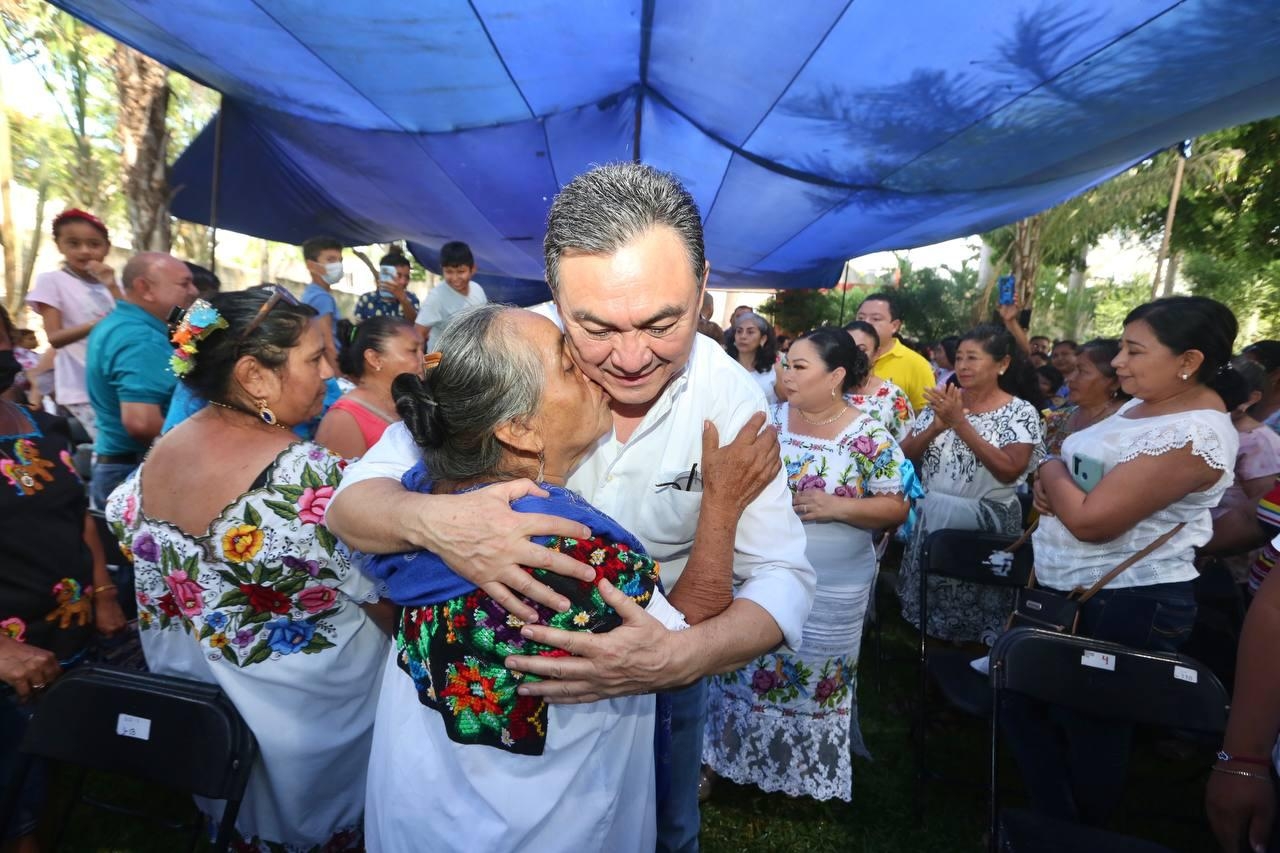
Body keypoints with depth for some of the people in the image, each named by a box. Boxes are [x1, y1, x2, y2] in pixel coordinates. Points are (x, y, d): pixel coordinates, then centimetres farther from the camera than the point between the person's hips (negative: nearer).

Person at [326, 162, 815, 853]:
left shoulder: (731, 399, -23)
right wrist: (431, 521, -47)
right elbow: (352, 500, -23)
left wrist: (684, 657, -42)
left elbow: (783, 576, -22)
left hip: (663, 670, 1)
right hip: (507, 658, 0)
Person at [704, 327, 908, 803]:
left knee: (816, 676, 14)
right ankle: (738, 760, 39)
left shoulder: (869, 438, -10)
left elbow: (896, 509, -8)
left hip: (831, 592, -3)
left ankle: (807, 774, 40)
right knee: (749, 667, 16)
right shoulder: (769, 420, -1)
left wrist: (837, 507, -21)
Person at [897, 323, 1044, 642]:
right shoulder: (943, 401, 6)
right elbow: (905, 455, 4)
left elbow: (1009, 471, -17)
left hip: (988, 517, -3)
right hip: (930, 513, 4)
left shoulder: (1021, 412, -4)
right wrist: (935, 427, -13)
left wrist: (960, 423, -20)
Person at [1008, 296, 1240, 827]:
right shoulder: (1140, 405, 6)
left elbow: (1090, 519, -28)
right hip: (1064, 591, 9)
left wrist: (1052, 472, -9)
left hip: (1121, 607, -9)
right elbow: (1084, 473, 17)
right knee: (1024, 701, 18)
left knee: (1090, 730, 11)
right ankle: (1052, 822, 37)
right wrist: (1051, 484, -6)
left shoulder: (1194, 436, -23)